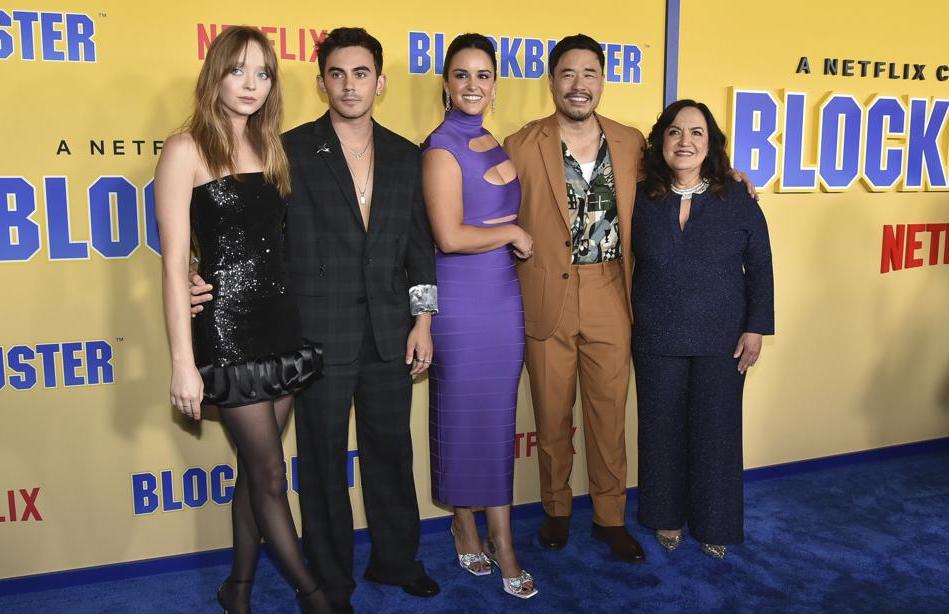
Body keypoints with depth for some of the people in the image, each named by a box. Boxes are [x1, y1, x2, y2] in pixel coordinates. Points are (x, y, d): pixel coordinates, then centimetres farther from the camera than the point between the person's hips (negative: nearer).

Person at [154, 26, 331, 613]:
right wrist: (183, 362, -14)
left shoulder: (270, 148, 11)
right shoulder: (188, 148, -7)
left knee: (257, 467, 15)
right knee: (270, 474, 5)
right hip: (228, 331, -6)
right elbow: (175, 261, -11)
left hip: (281, 325, 6)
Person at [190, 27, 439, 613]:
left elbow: (420, 243, 10)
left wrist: (423, 320, 6)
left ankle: (397, 559, 35)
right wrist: (212, 280, -19)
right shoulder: (292, 150, -3)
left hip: (389, 333, 3)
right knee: (324, 458, 9)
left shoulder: (406, 157, 8)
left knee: (390, 449, 15)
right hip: (319, 333, -3)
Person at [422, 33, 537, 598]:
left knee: (499, 419, 11)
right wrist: (512, 233, -8)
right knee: (463, 417, 7)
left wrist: (507, 230, -2)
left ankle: (502, 541, 23)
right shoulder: (443, 148, -10)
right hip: (461, 302, -6)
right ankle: (466, 526, 26)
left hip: (504, 298, 7)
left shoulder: (497, 144, 11)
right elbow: (451, 236, -19)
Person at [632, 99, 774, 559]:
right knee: (663, 429, 11)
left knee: (717, 431, 8)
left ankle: (714, 524, 26)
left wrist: (756, 329, -3)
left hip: (722, 340, 0)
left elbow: (760, 269, 1)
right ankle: (667, 516, 30)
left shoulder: (737, 200, -3)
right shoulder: (640, 199, -2)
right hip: (656, 341, 1)